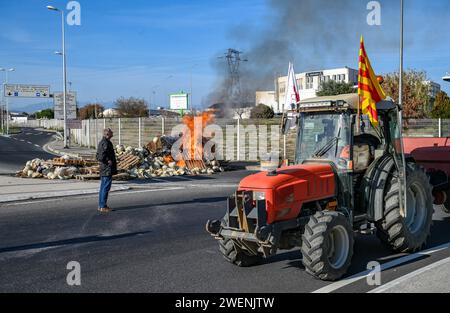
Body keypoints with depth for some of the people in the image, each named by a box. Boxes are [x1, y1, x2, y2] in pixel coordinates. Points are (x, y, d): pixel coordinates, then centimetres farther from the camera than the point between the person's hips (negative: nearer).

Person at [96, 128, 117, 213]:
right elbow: (101, 156, -27)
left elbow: (98, 156, 20)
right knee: (106, 188, -5)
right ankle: (103, 206, -2)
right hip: (107, 169, -11)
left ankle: (101, 205, 22)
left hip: (103, 169, 11)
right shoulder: (106, 143, -17)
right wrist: (109, 161, -15)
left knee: (103, 187, 15)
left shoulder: (102, 142, 15)